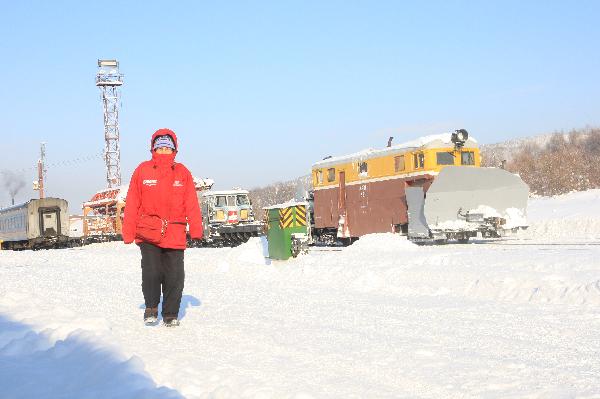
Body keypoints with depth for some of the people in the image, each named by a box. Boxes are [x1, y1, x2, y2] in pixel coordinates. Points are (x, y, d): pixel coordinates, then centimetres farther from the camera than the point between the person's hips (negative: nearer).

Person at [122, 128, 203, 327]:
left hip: (175, 235, 2)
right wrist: (128, 232, 1)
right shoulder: (142, 170, 4)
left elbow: (191, 204, 7)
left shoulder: (182, 172, 8)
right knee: (151, 272, -8)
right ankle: (151, 309, 14)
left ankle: (171, 314, 18)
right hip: (148, 234, -1)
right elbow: (132, 204, 4)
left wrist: (196, 229, -1)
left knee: (174, 276, 3)